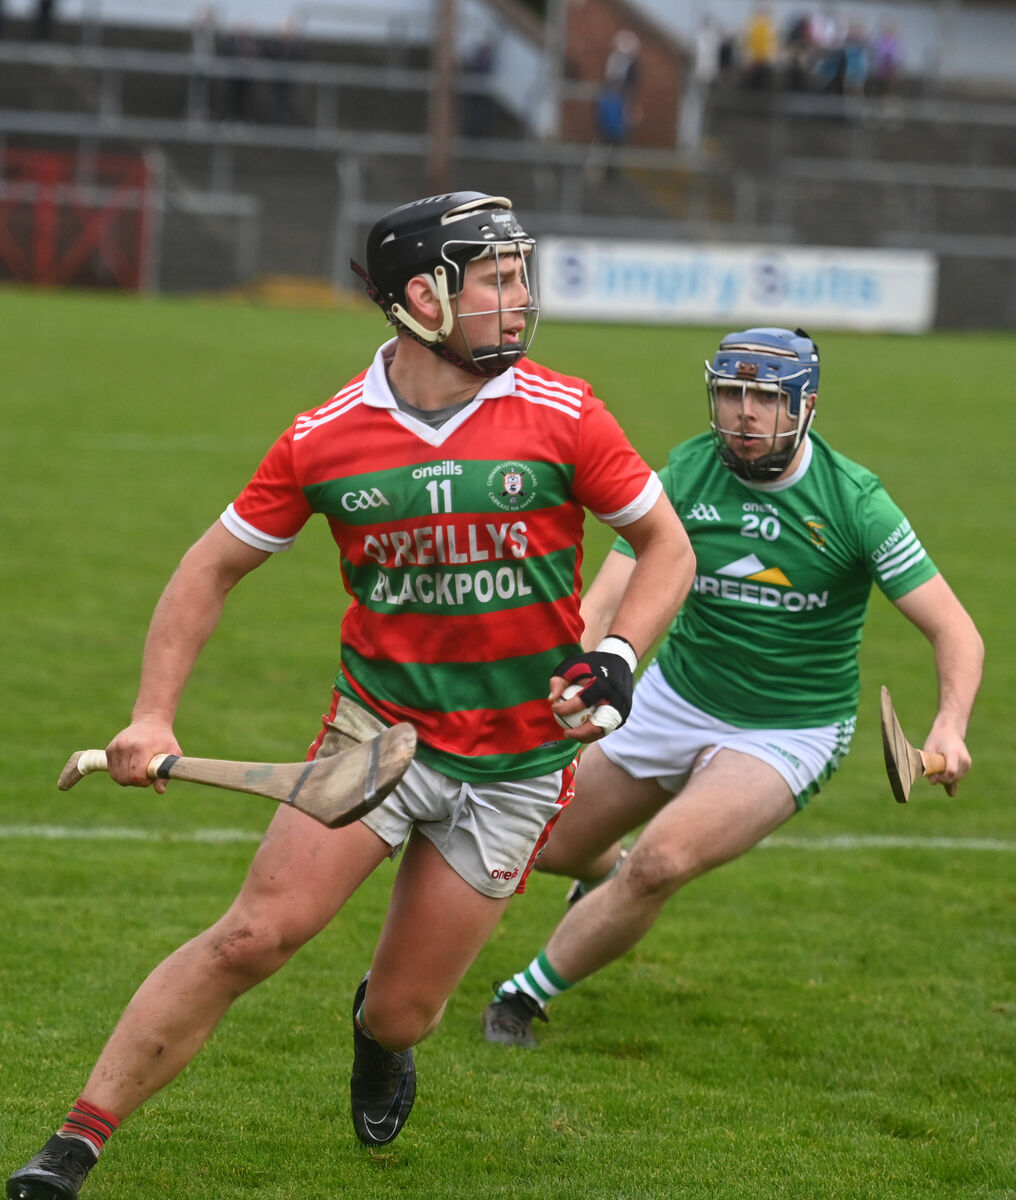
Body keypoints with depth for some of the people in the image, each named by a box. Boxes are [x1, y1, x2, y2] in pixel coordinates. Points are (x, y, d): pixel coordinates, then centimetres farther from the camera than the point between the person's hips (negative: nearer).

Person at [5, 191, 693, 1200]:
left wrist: (616, 655, -13)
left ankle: (380, 1037, 42)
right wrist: (153, 715, -4)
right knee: (254, 935, -16)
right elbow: (214, 567, 5)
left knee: (402, 1012, 2)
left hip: (517, 761, 0)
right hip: (376, 729, 0)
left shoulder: (561, 416, -8)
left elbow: (666, 545, 4)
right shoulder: (324, 438, -6)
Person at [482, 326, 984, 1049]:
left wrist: (950, 727, -36)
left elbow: (957, 634, -17)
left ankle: (527, 995, -7)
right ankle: (605, 879, 53)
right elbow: (608, 596, -16)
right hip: (676, 698, 4)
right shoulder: (687, 474, -11)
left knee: (662, 860, -27)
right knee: (551, 846, 14)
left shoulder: (854, 502, -18)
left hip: (788, 735, -4)